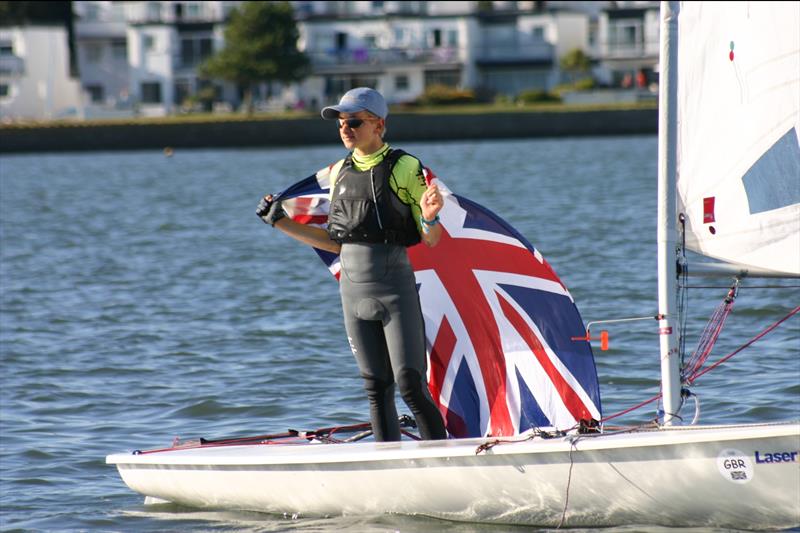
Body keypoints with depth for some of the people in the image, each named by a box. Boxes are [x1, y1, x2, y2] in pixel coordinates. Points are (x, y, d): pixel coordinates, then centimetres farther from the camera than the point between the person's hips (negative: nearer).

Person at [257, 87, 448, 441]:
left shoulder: (404, 168, -5)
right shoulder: (340, 172, 11)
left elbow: (431, 239, -4)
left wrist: (429, 217, -26)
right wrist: (281, 223, 13)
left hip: (395, 287, -6)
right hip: (353, 289, 6)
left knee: (411, 386, -10)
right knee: (376, 388, 7)